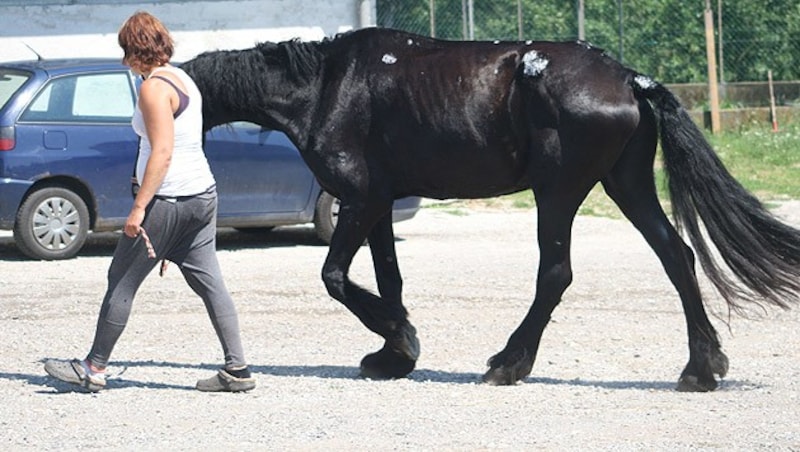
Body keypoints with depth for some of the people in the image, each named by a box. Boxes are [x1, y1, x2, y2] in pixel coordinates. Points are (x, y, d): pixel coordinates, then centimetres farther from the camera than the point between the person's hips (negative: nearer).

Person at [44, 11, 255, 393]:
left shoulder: (154, 88, -15)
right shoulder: (183, 80, 14)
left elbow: (162, 152, -22)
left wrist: (139, 208, -23)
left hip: (168, 201, -9)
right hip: (202, 193, 9)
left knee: (122, 281, 1)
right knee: (208, 281, 8)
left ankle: (94, 368, 8)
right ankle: (237, 369, 4)